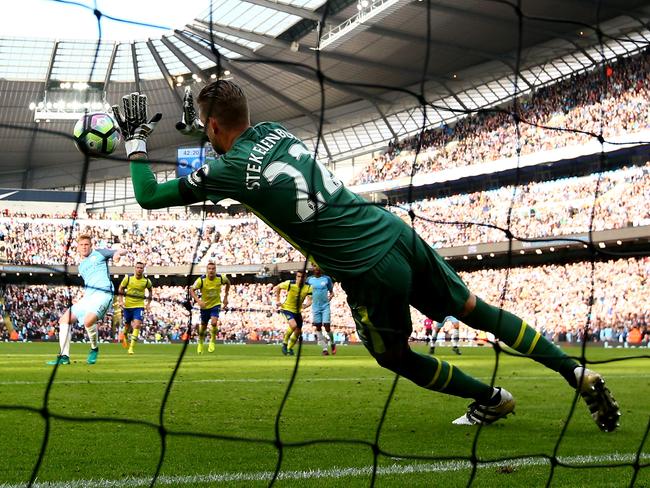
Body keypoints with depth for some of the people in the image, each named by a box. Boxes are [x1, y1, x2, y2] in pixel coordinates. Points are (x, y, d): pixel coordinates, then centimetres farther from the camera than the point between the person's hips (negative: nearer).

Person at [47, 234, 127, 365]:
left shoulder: (99, 253, 11)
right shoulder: (81, 266, 28)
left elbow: (123, 251, 5)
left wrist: (118, 253, -17)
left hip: (103, 293, -7)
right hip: (87, 296, 8)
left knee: (88, 321, -31)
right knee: (64, 319, -1)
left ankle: (94, 349, -5)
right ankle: (64, 356, 0)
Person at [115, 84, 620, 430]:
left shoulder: (229, 170, -11)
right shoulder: (275, 129, 8)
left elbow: (149, 196, -2)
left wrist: (136, 142, 10)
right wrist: (200, 126, 38)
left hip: (370, 272, -7)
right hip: (397, 231, 7)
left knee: (396, 356, 22)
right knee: (476, 310, 19)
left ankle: (492, 399, 29)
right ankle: (577, 371, 17)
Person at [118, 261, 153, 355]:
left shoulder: (146, 281, -5)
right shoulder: (128, 278, -7)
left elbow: (150, 290, 15)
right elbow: (120, 289, 6)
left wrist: (148, 303, 9)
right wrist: (121, 301, -4)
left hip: (139, 306, -1)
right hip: (127, 305, 1)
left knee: (137, 325, -16)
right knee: (127, 325, 13)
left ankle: (131, 347, -14)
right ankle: (125, 336, 50)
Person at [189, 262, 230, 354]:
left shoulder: (220, 278, -15)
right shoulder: (201, 280, -20)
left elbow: (228, 282, 7)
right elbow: (191, 290, -16)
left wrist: (225, 297, 4)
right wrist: (198, 300, -32)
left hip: (216, 304, -1)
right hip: (205, 306, 1)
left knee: (214, 323, -24)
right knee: (203, 326, 12)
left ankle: (212, 341, 3)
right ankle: (200, 343, 41)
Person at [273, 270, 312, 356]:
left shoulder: (308, 288, -11)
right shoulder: (290, 284, -17)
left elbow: (310, 300, -13)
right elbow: (277, 288, -3)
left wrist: (306, 305, -34)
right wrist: (277, 300, -7)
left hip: (298, 311, 5)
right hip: (287, 309, -5)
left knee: (298, 332, 7)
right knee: (293, 325, -28)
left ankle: (289, 348, 29)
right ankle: (284, 343, -7)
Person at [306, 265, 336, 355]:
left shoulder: (327, 278, 0)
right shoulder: (309, 279, 4)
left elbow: (331, 291, 8)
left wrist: (330, 296, -8)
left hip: (325, 306, -2)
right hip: (315, 307, 2)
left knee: (327, 327, -8)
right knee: (318, 328, 1)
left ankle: (332, 343, 20)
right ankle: (325, 348, 8)